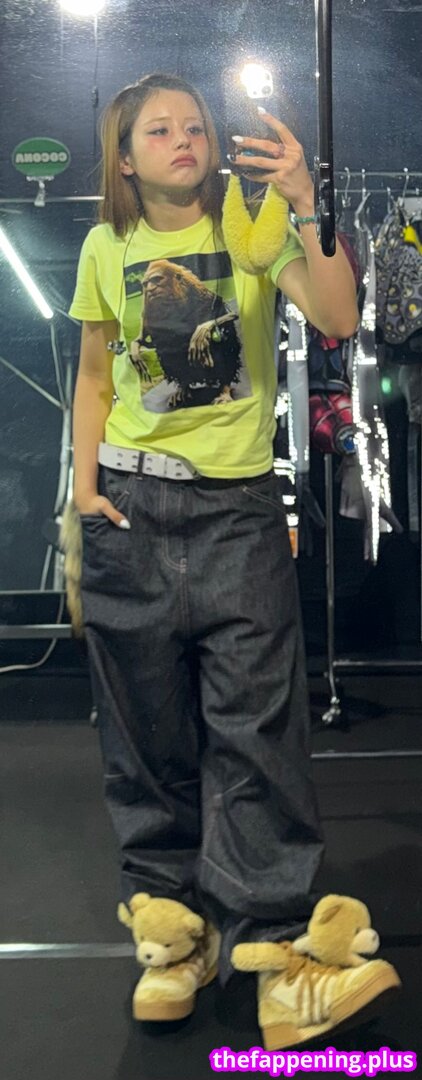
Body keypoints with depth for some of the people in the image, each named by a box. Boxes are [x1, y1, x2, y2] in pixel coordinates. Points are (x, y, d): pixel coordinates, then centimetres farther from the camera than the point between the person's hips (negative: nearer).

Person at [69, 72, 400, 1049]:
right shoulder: (106, 250, 7)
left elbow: (338, 319, -15)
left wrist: (305, 204, -23)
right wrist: (85, 482, 3)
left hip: (239, 507, -2)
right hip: (132, 511, 2)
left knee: (256, 725, -4)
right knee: (149, 732, 6)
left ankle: (268, 939, 5)